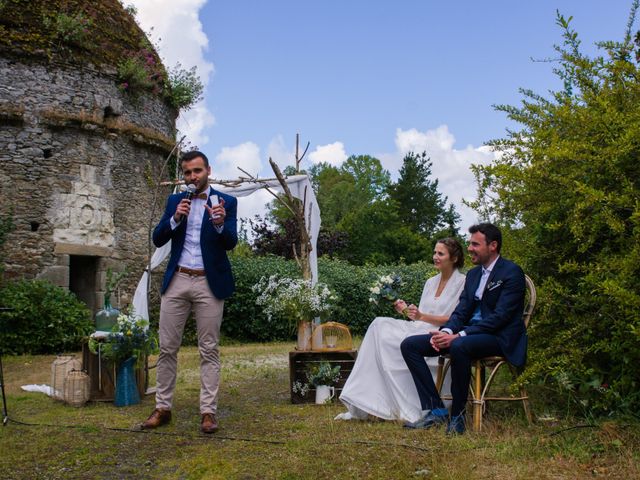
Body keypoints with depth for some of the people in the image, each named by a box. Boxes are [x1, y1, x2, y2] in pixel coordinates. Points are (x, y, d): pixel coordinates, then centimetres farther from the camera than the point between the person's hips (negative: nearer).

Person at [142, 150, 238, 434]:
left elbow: (231, 243, -8)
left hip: (209, 283, -3)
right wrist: (175, 218, -13)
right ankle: (163, 408, 16)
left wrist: (220, 224, -29)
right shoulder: (175, 201, 10)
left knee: (209, 350, 1)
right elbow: (157, 239, 4)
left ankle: (208, 412, 6)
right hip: (177, 281, 3)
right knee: (167, 347, 6)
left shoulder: (226, 202, 1)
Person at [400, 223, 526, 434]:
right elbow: (461, 311, 11)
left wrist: (459, 335, -24)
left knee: (459, 346, -40)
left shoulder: (512, 273, -9)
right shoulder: (473, 273, 17)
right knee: (409, 345, -6)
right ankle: (435, 409, -10)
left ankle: (457, 415, -22)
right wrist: (445, 331, -11)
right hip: (469, 333, 8)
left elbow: (500, 317, -18)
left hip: (500, 337, -8)